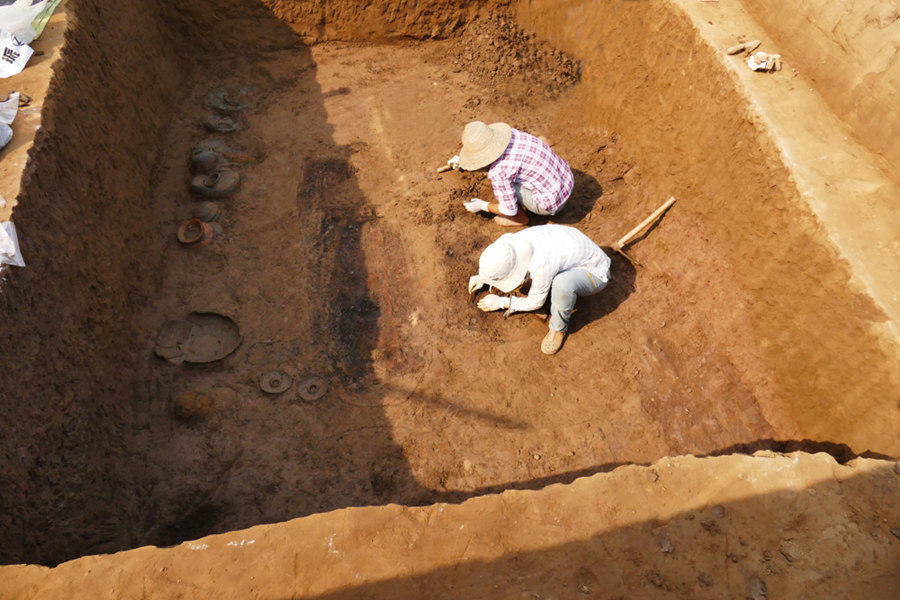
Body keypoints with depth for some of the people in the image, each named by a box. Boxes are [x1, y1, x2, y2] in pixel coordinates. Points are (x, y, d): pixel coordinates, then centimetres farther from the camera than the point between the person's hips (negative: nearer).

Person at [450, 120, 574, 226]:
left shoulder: (497, 172, -25)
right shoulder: (511, 133, -4)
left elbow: (510, 210, -14)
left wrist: (482, 206, 1)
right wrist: (462, 162, 28)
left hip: (551, 204, -7)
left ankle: (520, 217, 12)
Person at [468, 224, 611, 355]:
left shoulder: (541, 266, -38)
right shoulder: (516, 240, -17)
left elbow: (536, 302, -19)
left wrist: (501, 302, -10)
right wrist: (482, 277, 5)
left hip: (594, 273, -8)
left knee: (562, 284, -39)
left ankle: (559, 328, -9)